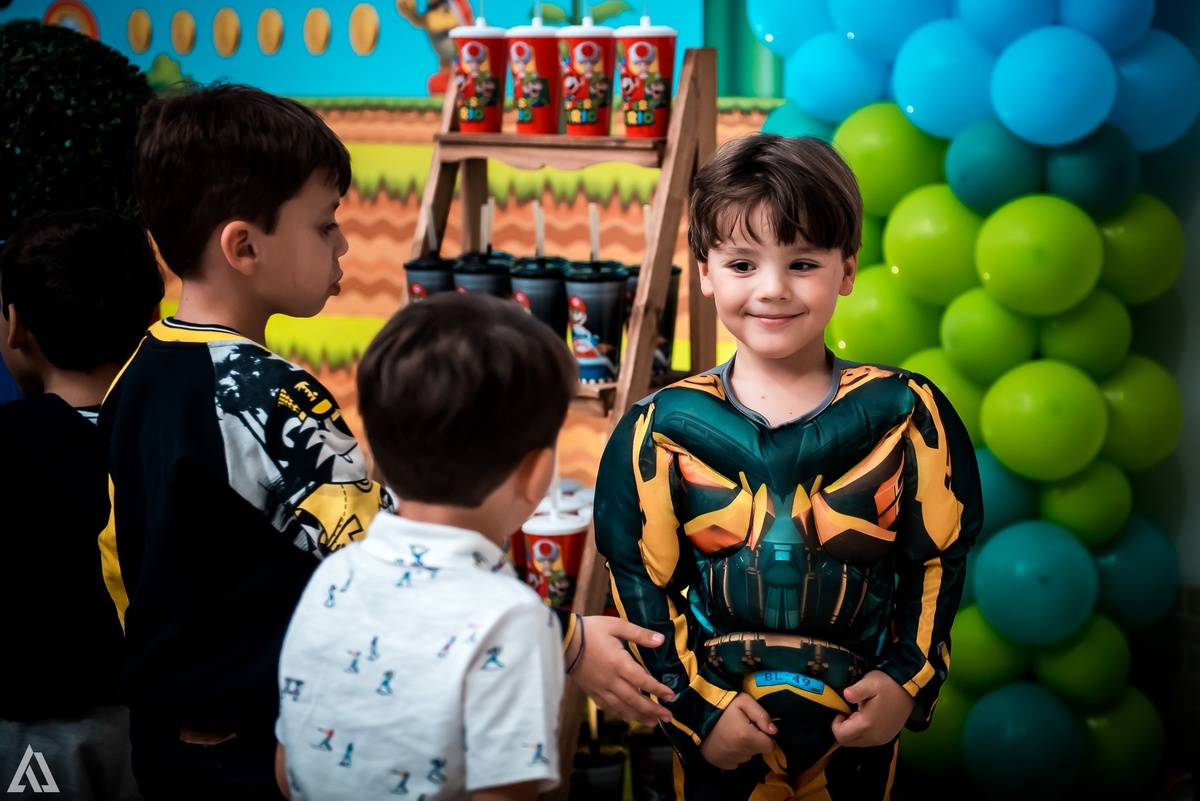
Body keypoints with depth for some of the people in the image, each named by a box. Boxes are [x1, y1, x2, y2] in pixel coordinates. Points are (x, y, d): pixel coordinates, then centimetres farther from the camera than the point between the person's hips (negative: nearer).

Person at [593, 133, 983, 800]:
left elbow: (940, 560, 1)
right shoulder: (663, 427, -7)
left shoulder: (905, 413, -6)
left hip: (858, 729, 1)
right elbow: (641, 586, -3)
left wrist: (909, 681, -5)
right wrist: (696, 705, -7)